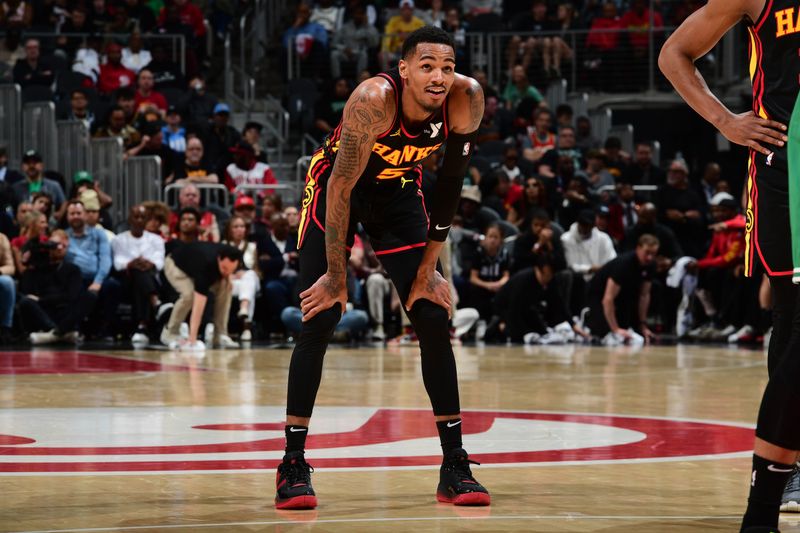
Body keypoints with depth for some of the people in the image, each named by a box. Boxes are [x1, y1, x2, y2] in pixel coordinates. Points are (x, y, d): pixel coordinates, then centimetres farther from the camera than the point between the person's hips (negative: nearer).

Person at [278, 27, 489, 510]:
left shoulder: (467, 100, -22)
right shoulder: (374, 101, -35)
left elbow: (450, 185, -11)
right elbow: (341, 189, -29)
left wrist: (428, 267, -8)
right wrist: (337, 278, -25)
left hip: (398, 190, 4)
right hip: (335, 186, -4)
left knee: (434, 318, -3)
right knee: (320, 320, -14)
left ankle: (456, 467, 2)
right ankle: (293, 466, -7)